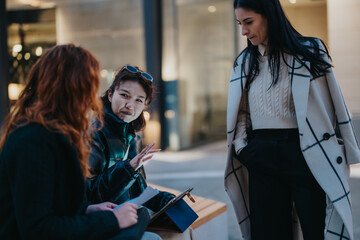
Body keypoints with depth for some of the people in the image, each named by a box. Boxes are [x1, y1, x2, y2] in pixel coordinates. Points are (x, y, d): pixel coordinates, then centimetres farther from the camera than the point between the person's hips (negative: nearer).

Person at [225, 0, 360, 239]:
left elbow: (331, 104, -1)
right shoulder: (244, 63, 11)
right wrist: (240, 144, 1)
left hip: (306, 155, -3)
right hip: (261, 159, 4)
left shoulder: (309, 51, 0)